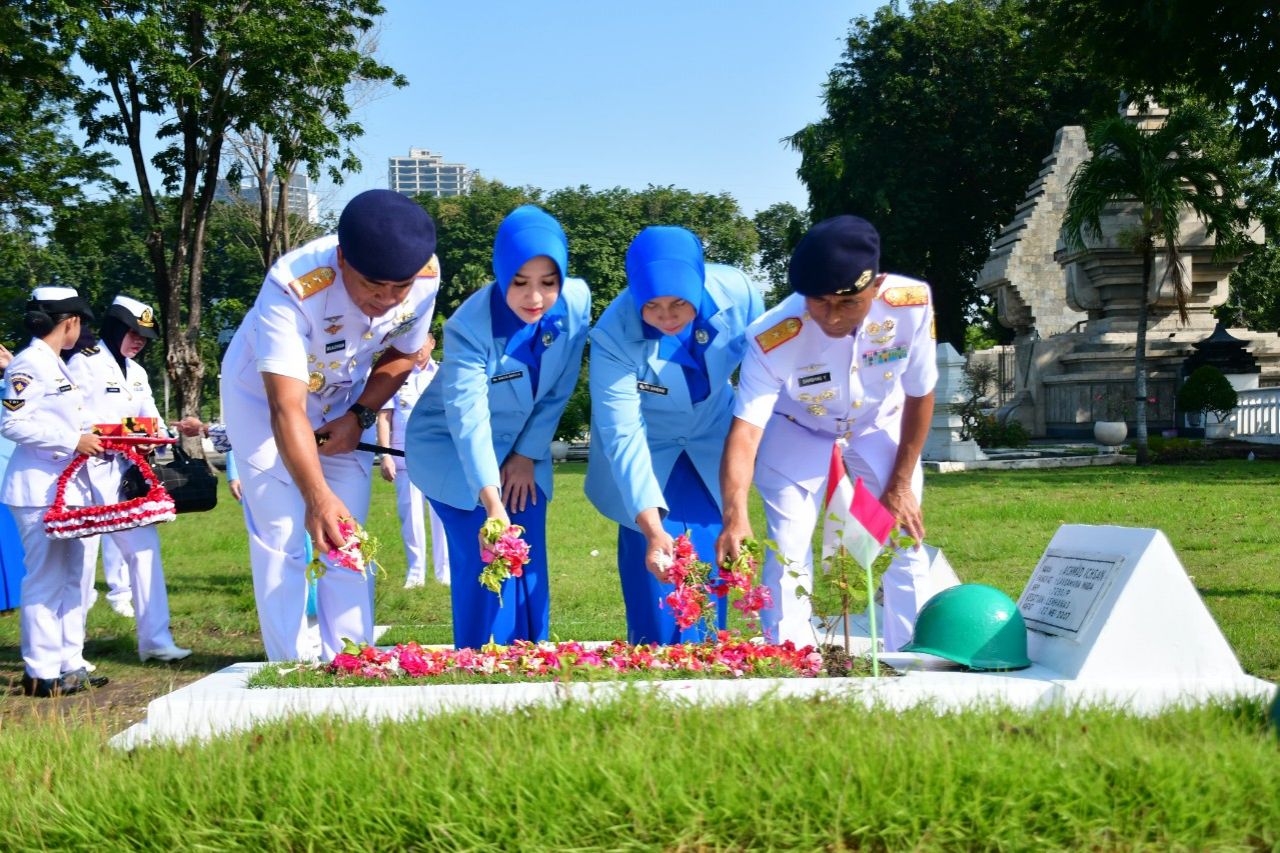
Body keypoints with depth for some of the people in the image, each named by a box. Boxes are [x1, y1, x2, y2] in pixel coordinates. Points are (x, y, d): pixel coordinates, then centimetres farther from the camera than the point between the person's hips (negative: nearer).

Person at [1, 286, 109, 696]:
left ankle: (69, 663, 20)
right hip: (40, 489, -10)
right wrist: (73, 441, -20)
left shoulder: (56, 365, 18)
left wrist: (92, 437, 9)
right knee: (46, 578, -8)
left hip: (68, 486, 10)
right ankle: (41, 673, -3)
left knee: (72, 576, 13)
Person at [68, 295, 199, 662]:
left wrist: (177, 427, -5)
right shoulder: (84, 363, -8)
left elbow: (151, 421, 14)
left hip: (126, 473, 8)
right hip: (89, 473, -8)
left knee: (144, 546, 4)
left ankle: (155, 639, 9)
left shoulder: (136, 372, 17)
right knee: (82, 556, -4)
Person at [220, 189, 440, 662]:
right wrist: (317, 496, -56)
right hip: (262, 396, -4)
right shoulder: (292, 289, -40)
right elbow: (286, 409, -45)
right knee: (281, 541, -10)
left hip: (343, 402, 4)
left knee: (347, 541, 2)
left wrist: (360, 416, -16)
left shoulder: (425, 278, -25)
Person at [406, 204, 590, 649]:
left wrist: (527, 455, -5)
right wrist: (491, 500, -49)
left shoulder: (576, 302, -18)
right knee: (487, 562, -14)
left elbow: (558, 392, -6)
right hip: (452, 448, -4)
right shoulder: (470, 326, -30)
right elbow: (467, 418, -38)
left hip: (521, 449, 4)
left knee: (530, 563, 0)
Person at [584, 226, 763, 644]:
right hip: (645, 457, -2)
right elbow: (622, 435, -34)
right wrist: (651, 527, -43)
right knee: (655, 576, -8)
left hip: (712, 451, 2)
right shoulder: (612, 336, -32)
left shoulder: (737, 294, -26)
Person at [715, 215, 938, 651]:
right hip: (798, 431, -1)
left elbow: (919, 396, -18)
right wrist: (735, 516, -57)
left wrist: (901, 485, -10)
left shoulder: (912, 305, -34)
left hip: (881, 426, 2)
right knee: (788, 550, -9)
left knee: (906, 542, -1)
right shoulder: (772, 339, -38)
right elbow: (745, 430, -41)